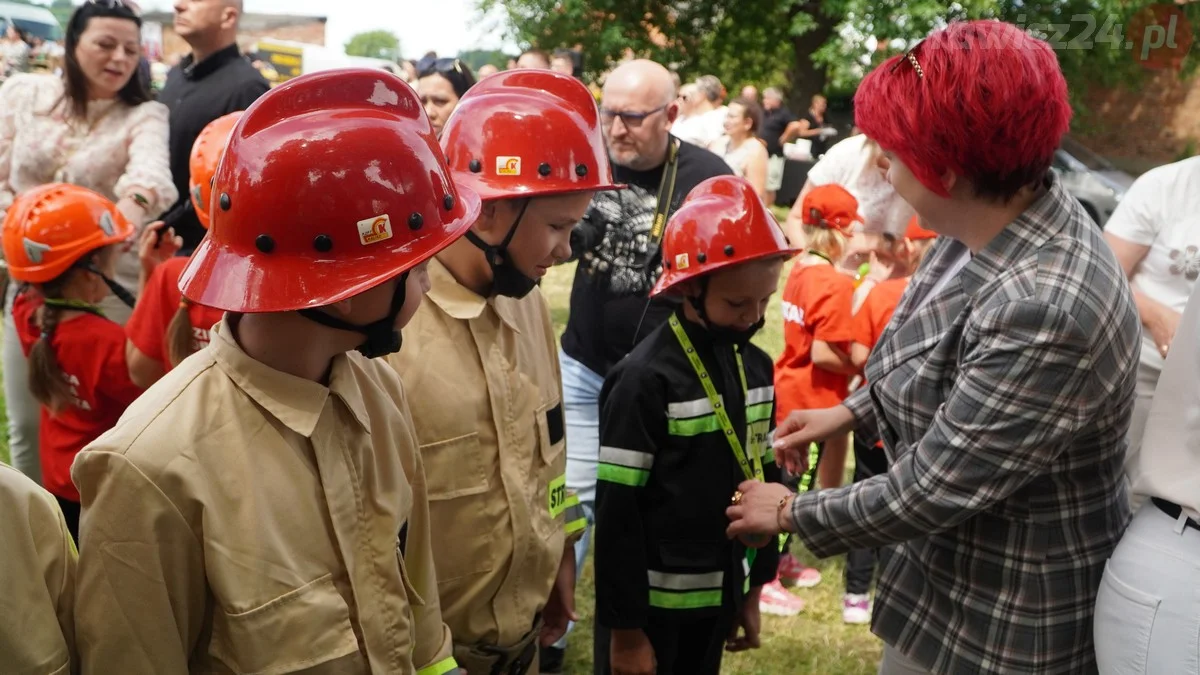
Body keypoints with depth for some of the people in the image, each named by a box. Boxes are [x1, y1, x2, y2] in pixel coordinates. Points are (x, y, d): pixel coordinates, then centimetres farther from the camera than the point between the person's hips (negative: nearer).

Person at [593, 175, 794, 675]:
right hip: (652, 602, -6)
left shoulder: (756, 368, 2)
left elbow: (764, 479, 10)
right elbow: (618, 514, -17)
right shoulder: (646, 379, -18)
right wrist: (625, 628, -15)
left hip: (719, 596, 6)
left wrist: (754, 588, 12)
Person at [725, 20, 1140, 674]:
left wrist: (792, 513, -13)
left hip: (1010, 617, -8)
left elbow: (928, 492, -26)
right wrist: (849, 411, 10)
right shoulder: (990, 221, -7)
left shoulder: (1046, 310, -35)